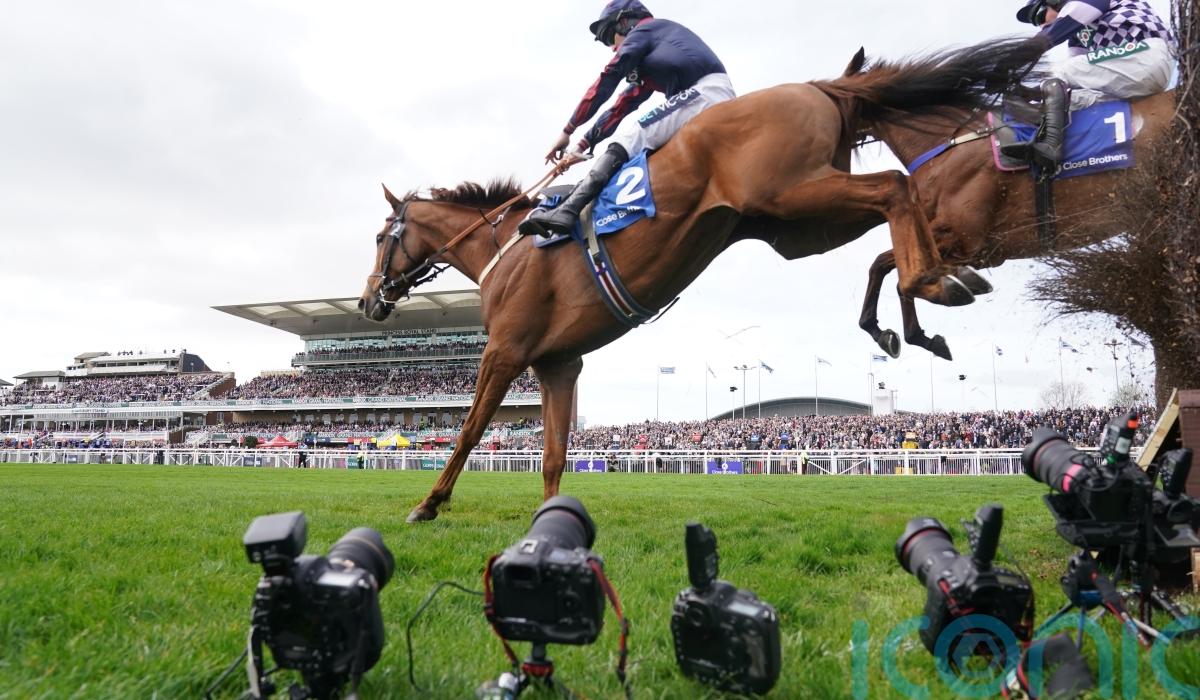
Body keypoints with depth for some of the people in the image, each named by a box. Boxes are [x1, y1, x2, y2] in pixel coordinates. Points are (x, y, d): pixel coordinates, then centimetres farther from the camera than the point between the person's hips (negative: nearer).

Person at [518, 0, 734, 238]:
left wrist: (568, 130, 4)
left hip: (705, 93, -9)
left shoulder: (642, 31, 8)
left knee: (633, 134, -16)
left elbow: (606, 82, 2)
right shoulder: (649, 62, 33)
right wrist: (583, 146, 18)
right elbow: (623, 106, 26)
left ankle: (566, 212, -28)